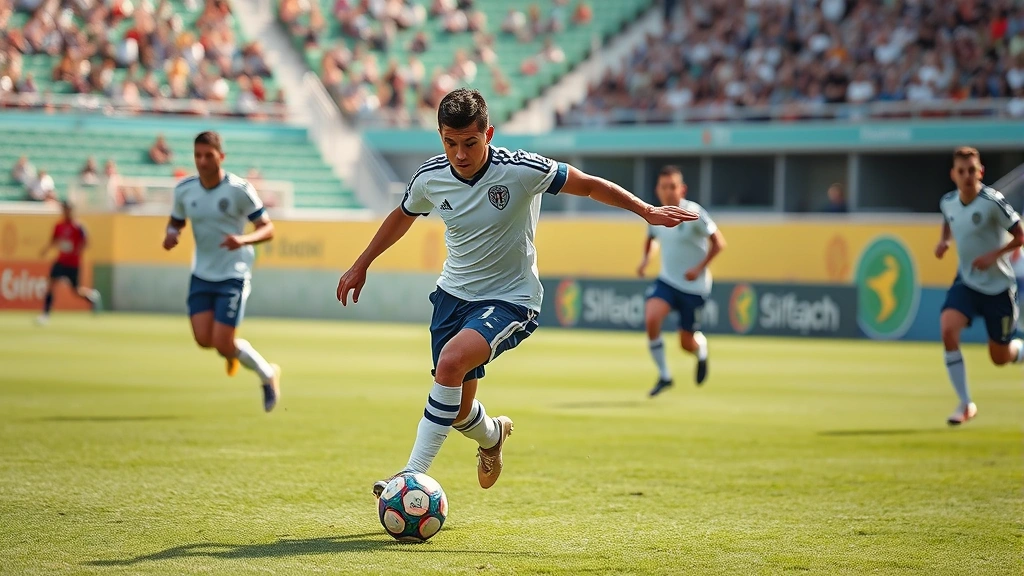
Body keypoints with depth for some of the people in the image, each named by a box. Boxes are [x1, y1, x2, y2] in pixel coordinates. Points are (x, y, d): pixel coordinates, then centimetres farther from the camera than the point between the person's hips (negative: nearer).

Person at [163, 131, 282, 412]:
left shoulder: (239, 189, -14)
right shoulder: (184, 189, -2)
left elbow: (267, 228, -9)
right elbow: (176, 221, 16)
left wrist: (244, 240, -29)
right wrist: (171, 234, -8)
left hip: (233, 275, -4)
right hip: (201, 274, 4)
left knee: (222, 344, -10)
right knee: (203, 339, -9)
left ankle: (268, 374, 18)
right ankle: (233, 351, 29)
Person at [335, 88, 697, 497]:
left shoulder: (521, 170, -21)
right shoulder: (430, 178, -8)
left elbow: (587, 185, -6)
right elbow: (402, 217, 15)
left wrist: (647, 211, -7)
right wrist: (361, 266, 23)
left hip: (510, 299, -5)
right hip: (453, 293, 5)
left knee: (452, 361, -32)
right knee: (457, 410, 8)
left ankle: (414, 474, -26)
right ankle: (491, 436, 47)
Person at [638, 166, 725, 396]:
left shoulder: (694, 213, -17)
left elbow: (718, 243, -12)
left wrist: (699, 268, -21)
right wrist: (645, 259, 3)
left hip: (694, 286, -4)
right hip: (667, 281, 4)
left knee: (687, 343, 2)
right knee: (651, 318, -24)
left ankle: (701, 347, 42)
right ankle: (664, 375, -8)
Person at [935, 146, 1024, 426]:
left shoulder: (992, 202, -19)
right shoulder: (948, 202, -3)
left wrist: (994, 255, -24)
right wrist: (944, 241, 1)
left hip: (998, 285, -4)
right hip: (966, 282, 4)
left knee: (1000, 357, 5)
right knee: (948, 329, -23)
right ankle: (965, 404, -12)